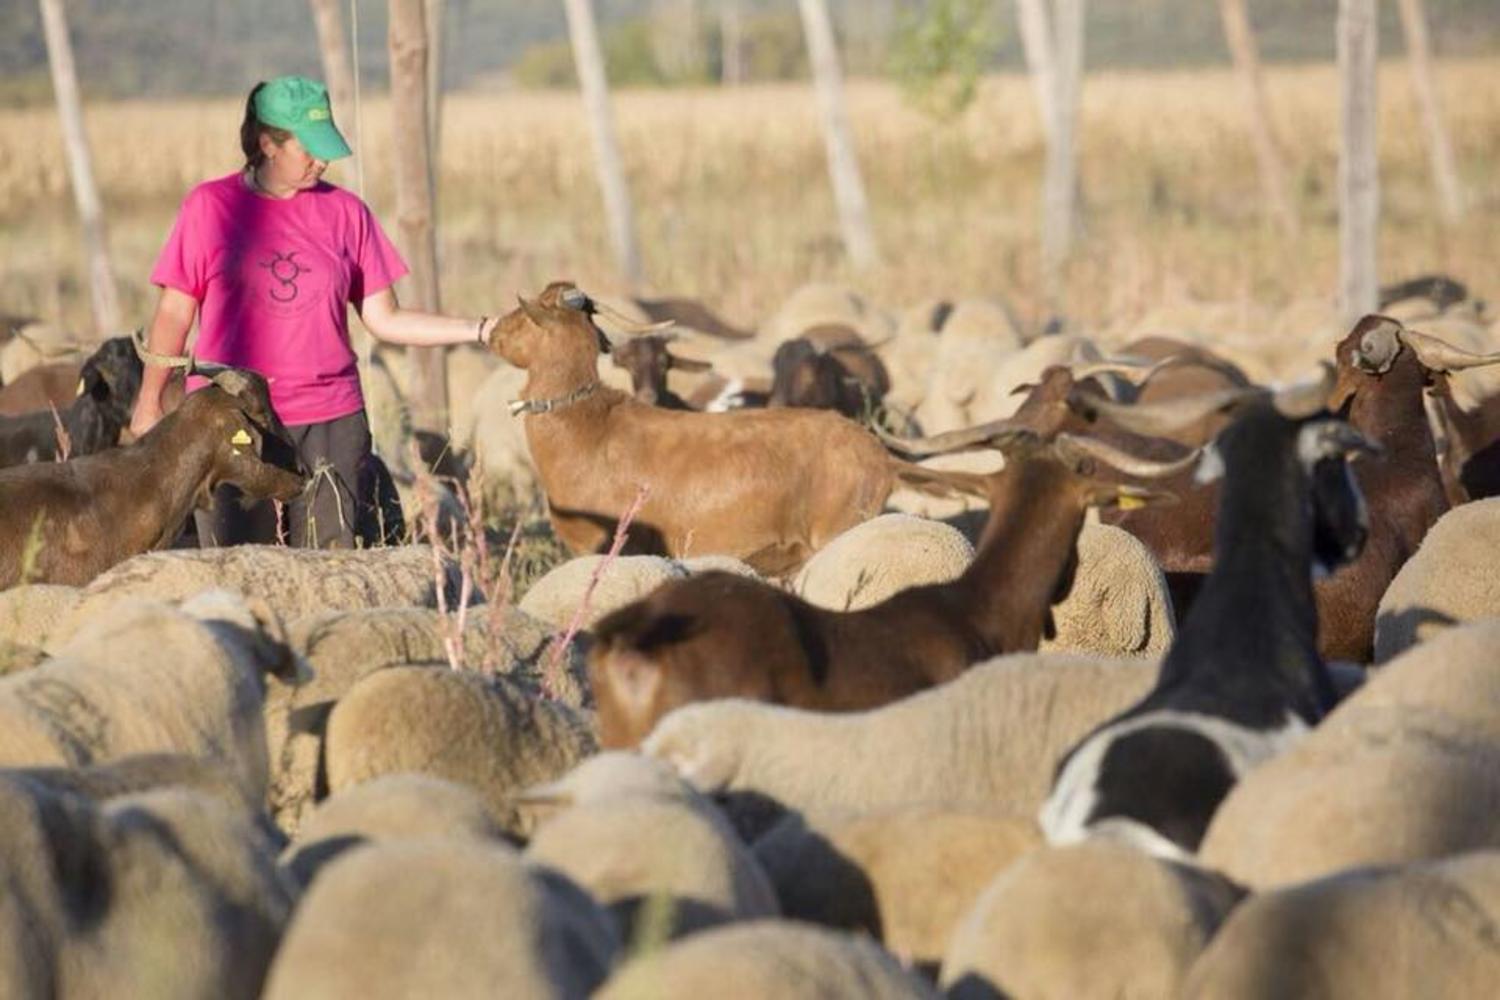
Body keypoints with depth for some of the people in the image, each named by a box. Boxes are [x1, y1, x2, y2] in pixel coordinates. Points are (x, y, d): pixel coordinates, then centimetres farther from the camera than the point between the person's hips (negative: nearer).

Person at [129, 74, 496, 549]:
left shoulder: (344, 211, 7)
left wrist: (481, 330, -1)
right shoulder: (209, 207, 2)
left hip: (329, 421, 2)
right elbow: (174, 313, 7)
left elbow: (384, 319, 8)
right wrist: (150, 402, 8)